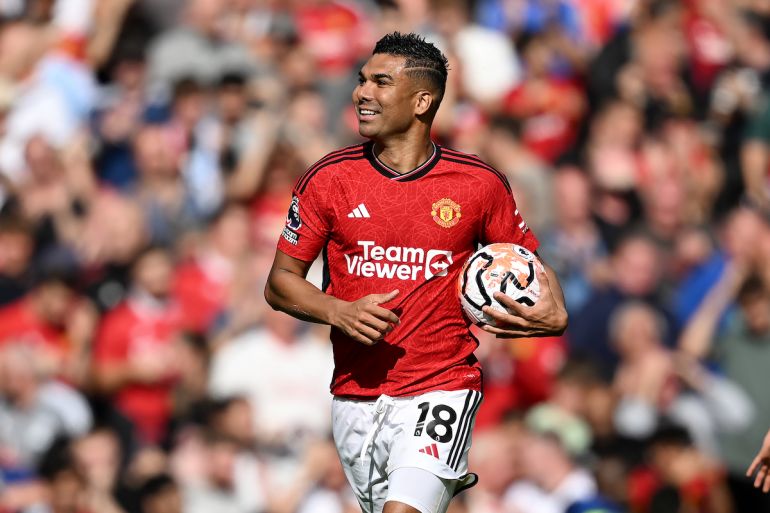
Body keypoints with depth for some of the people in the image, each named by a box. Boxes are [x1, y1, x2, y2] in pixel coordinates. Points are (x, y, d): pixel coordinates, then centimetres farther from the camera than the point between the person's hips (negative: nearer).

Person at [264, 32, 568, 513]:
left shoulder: (480, 184, -1)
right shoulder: (329, 179, 1)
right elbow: (280, 283, 5)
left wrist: (554, 316, -11)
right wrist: (340, 312, -13)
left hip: (441, 387, -3)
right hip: (355, 396, 3)